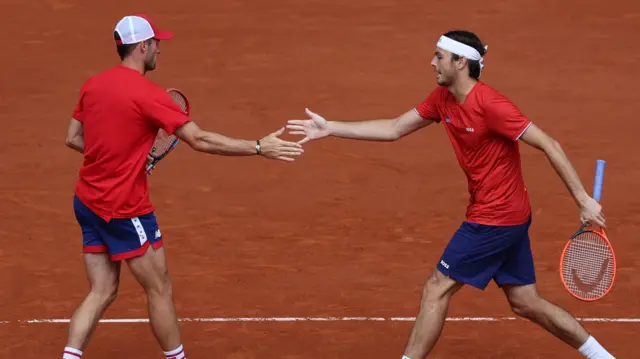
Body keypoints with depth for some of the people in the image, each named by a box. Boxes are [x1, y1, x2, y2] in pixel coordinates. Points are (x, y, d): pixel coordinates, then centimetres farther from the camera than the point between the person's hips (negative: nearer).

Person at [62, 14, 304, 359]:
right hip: (125, 209, -8)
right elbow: (201, 140, -20)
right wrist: (259, 148, -17)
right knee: (160, 290, 7)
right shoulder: (147, 94, -18)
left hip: (87, 201, 8)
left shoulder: (92, 85, 4)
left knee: (102, 292, 12)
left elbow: (73, 139, 13)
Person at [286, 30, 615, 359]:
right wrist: (330, 128, 5)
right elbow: (393, 129, 10)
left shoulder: (489, 104, -22)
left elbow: (549, 145, -21)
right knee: (526, 303, 14)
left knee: (436, 289, -4)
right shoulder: (442, 100, 5)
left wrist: (583, 199, -21)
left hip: (494, 218, -9)